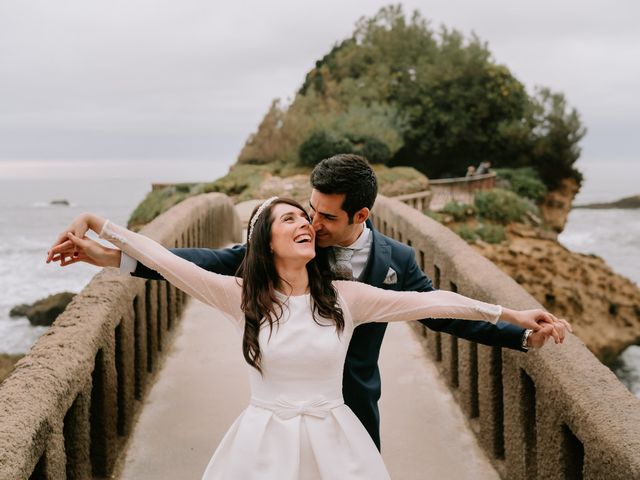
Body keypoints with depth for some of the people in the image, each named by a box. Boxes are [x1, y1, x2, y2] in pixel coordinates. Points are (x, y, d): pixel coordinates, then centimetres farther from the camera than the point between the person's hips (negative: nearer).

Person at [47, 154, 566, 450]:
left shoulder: (397, 260, -9)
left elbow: (445, 313, 0)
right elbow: (211, 263, -17)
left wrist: (525, 336, -5)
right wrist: (115, 257, -25)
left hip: (355, 411, 1)